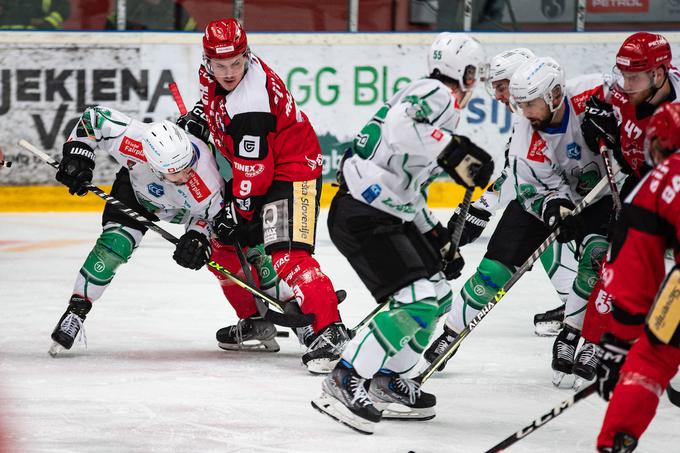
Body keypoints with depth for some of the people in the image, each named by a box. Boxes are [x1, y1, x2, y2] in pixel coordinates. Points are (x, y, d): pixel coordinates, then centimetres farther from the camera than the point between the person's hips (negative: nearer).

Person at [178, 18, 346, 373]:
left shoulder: (250, 103, -30)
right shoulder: (213, 74, -4)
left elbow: (253, 168, -26)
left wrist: (240, 211, -15)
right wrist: (200, 116, 9)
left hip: (292, 171, -10)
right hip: (257, 170, 10)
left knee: (287, 256, -24)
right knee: (222, 241, 14)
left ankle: (330, 331, -31)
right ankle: (255, 318, 28)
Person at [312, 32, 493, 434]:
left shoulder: (442, 106, 23)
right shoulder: (438, 94, -9)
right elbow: (399, 128, -31)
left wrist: (439, 238, 23)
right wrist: (455, 152, -32)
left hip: (389, 215, 11)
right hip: (363, 216, -11)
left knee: (437, 297, 15)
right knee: (418, 301, -18)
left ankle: (386, 383, 21)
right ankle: (345, 383, -16)